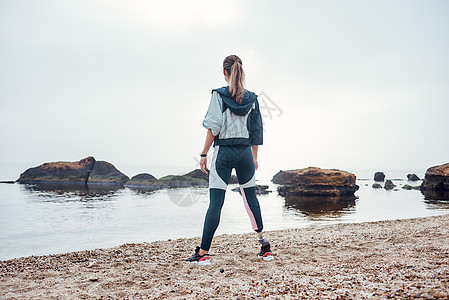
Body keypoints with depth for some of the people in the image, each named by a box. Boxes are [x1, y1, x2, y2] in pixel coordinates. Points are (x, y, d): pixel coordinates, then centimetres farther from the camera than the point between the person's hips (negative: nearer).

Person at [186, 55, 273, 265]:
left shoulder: (219, 95, -6)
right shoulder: (252, 98, 7)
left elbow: (213, 127, -11)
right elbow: (256, 131, 10)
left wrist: (204, 154, -4)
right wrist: (254, 157, 19)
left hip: (223, 152, -4)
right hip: (245, 152, 4)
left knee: (215, 202, -2)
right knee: (251, 197, 15)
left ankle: (203, 252, 2)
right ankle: (264, 247, 22)